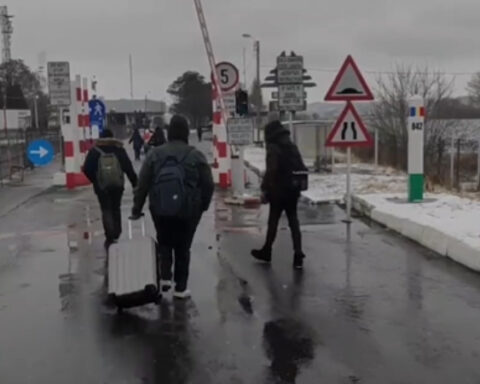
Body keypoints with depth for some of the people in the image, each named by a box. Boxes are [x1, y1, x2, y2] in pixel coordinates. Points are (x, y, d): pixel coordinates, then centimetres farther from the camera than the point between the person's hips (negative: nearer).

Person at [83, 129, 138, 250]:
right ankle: (116, 234, 20)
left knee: (106, 210, 2)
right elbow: (128, 167, -4)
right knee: (116, 209, 18)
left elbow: (87, 169, -6)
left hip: (101, 186, -2)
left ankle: (110, 236, -11)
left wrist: (94, 180, 8)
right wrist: (135, 183, -1)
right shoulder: (119, 149, 2)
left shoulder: (95, 151, -1)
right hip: (117, 185, 2)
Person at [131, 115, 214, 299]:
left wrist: (137, 209, 10)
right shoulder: (196, 155, -4)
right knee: (183, 247, 12)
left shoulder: (155, 154, 0)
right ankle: (180, 288, 17)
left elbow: (142, 184, 1)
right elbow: (208, 185, -2)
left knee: (164, 243, 23)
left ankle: (165, 277, 10)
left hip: (160, 210, 1)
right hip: (188, 210, -1)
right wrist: (203, 206, 14)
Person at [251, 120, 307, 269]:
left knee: (273, 222, 8)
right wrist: (298, 184, 15)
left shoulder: (273, 148, -13)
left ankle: (266, 252, 23)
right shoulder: (293, 147, 9)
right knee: (294, 222, 7)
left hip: (277, 191, -6)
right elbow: (302, 169, 10)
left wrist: (264, 189, -16)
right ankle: (298, 256, 0)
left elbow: (271, 171, -21)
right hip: (292, 191, 6)